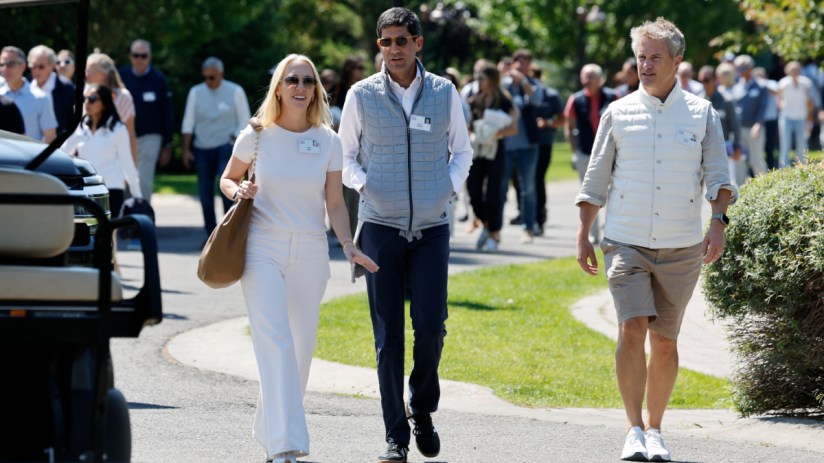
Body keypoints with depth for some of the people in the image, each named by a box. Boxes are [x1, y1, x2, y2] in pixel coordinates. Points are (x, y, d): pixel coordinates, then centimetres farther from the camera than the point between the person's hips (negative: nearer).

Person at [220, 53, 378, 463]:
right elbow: (227, 179, 14)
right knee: (275, 341, -16)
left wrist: (348, 245, -7)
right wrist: (239, 191, -9)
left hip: (309, 252, 3)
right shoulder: (256, 136, -1)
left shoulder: (328, 142, 4)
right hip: (263, 248, -3)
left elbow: (335, 202, 7)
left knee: (300, 348, 6)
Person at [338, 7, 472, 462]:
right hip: (381, 226, 0)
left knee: (431, 326, -9)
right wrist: (363, 185, -7)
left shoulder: (444, 92, 4)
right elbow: (345, 155, 11)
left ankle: (422, 411, 17)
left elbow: (462, 150, 16)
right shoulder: (362, 95, 1)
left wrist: (450, 186, 0)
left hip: (432, 228, 1)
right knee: (388, 335, -1)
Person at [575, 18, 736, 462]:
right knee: (632, 330, -16)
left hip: (680, 248, 1)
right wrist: (583, 236, 6)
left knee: (664, 342, 6)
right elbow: (595, 180, 10)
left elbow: (717, 175, 1)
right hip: (627, 243, -1)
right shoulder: (618, 113, 4)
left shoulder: (702, 114, 4)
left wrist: (718, 222, -15)